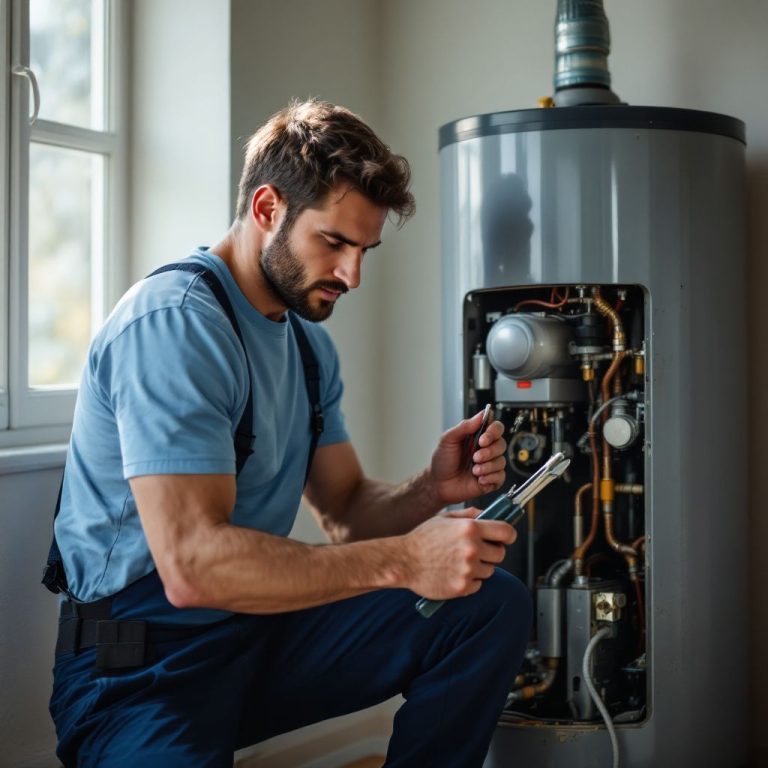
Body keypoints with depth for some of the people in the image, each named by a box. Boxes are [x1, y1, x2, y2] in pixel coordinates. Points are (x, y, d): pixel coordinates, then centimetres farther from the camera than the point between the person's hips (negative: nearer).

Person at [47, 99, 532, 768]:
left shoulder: (310, 343, 12)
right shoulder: (173, 322, -19)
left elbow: (347, 512, 12)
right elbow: (191, 564, -28)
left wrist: (431, 491, -10)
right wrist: (403, 559, -29)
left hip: (260, 626, 8)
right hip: (146, 662, -7)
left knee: (496, 605, -8)